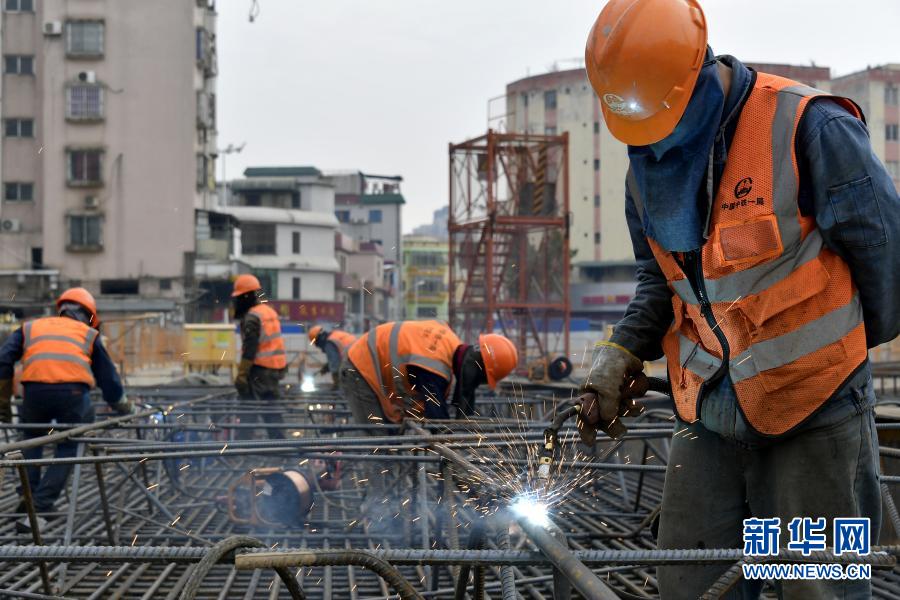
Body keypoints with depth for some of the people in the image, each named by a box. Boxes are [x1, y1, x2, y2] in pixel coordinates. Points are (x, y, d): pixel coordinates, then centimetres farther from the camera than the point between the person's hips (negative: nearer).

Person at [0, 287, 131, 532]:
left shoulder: (30, 327, 30)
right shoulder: (89, 334, 28)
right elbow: (109, 379, 30)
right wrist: (126, 409, 46)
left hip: (35, 391, 1)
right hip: (73, 392, -1)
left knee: (31, 439, 27)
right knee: (67, 448, 16)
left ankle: (27, 501, 20)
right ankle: (38, 510, 7)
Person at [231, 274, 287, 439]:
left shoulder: (252, 317, -13)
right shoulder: (270, 311, 15)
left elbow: (249, 349, -20)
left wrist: (241, 374, -21)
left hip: (259, 370, -8)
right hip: (276, 369, 8)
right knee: (272, 409, 11)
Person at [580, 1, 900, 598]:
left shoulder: (808, 129, -15)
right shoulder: (647, 168, 6)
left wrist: (847, 349, 7)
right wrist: (622, 355, 1)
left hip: (815, 418, -5)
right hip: (708, 420, 6)